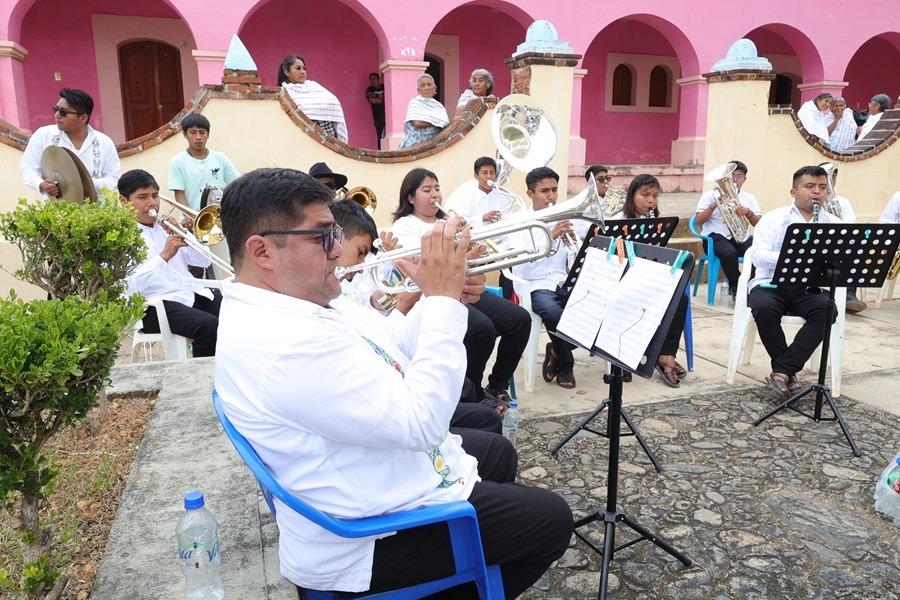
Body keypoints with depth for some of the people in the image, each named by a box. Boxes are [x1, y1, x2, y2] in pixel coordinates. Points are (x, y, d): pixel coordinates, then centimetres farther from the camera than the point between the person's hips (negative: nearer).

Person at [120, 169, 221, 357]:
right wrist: (164, 255, -21)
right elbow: (128, 287, -16)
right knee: (208, 325, -33)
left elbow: (204, 261, 16)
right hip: (156, 306, -6)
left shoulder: (166, 227, 19)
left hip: (193, 293, 6)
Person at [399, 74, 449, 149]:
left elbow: (446, 126, 8)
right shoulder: (415, 102, 2)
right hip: (414, 145, -4)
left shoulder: (439, 106, 14)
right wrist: (437, 122, -4)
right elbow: (417, 123, -13)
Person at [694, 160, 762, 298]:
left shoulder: (749, 198, 18)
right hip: (717, 236, -3)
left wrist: (748, 212, -14)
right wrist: (713, 205, -15)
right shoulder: (710, 195, 10)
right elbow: (699, 221, -1)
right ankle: (736, 289, -16)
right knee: (729, 253, -37)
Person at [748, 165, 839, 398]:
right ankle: (789, 372, -16)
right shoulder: (773, 218, 6)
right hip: (771, 283, -2)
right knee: (764, 308, -34)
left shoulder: (834, 223, 14)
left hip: (809, 288, 2)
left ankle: (781, 372, -25)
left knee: (827, 310, -30)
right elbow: (759, 256, -9)